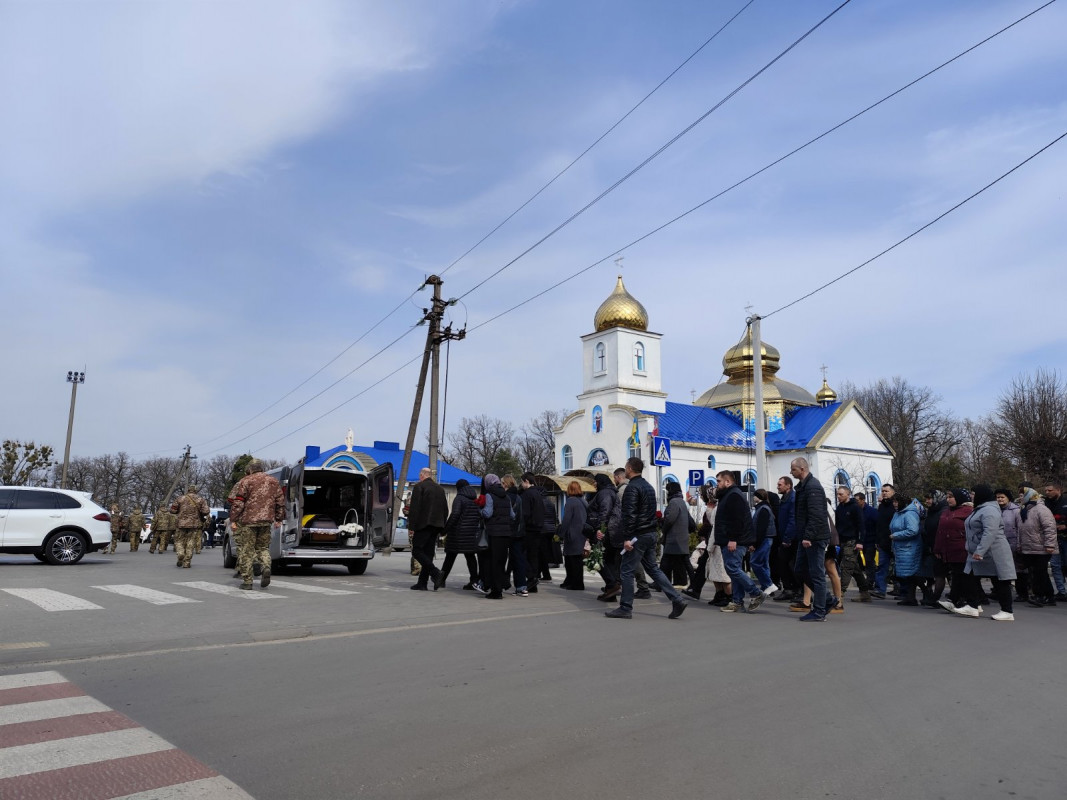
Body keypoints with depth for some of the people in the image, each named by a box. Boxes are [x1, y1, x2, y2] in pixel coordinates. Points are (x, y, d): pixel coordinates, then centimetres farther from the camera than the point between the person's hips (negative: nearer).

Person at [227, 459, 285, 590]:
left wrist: (233, 520, -4)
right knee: (263, 547, 17)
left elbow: (237, 503, -7)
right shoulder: (273, 481, 13)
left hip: (248, 521, -4)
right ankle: (266, 567, -10)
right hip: (266, 521, 4)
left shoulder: (245, 482, -1)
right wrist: (279, 519, 19)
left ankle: (247, 581, 6)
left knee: (246, 550, 4)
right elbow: (280, 501, 14)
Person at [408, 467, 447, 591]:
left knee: (417, 550, -2)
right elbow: (445, 510, 17)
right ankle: (422, 583, 9)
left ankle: (435, 572, -19)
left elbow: (414, 508, -12)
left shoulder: (419, 487, -5)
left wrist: (412, 526, -9)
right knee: (428, 553, 9)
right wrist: (441, 528, 20)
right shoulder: (440, 488, 16)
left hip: (423, 524, -7)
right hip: (436, 525, 7)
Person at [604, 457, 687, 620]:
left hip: (638, 535, -9)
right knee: (653, 569, 14)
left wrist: (627, 538, -21)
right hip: (651, 534, 9)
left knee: (627, 571, -1)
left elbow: (629, 514, -21)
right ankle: (677, 600, 8)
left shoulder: (632, 487, -14)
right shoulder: (648, 486, 16)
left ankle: (625, 608, 4)